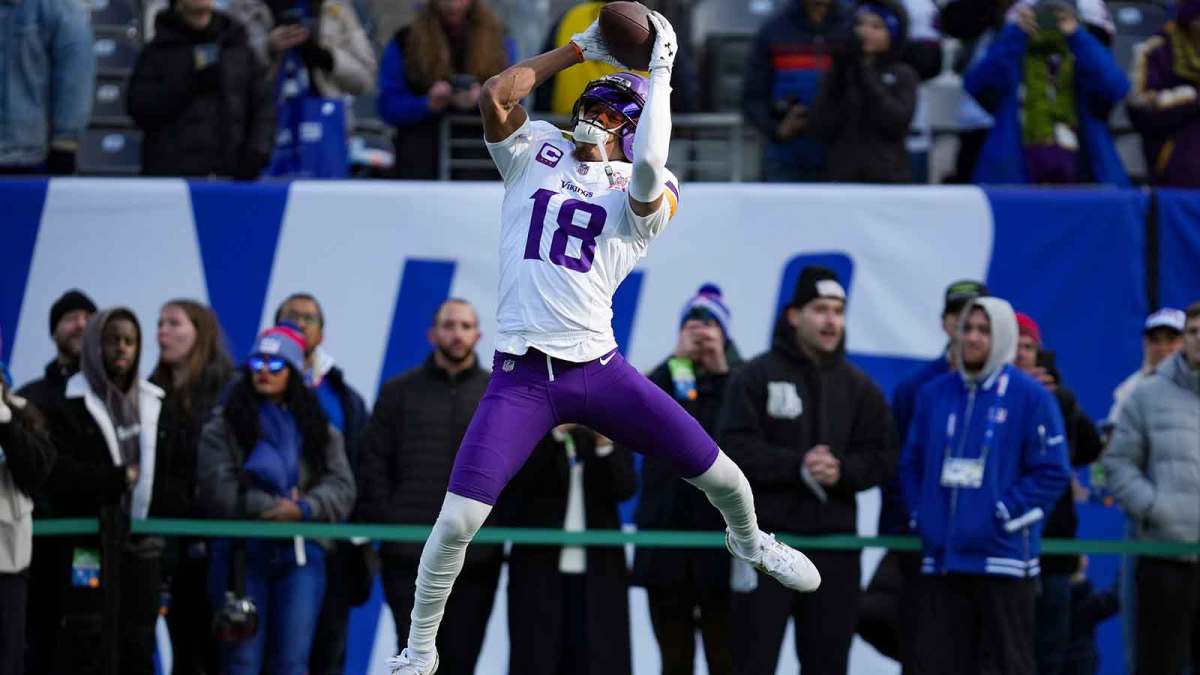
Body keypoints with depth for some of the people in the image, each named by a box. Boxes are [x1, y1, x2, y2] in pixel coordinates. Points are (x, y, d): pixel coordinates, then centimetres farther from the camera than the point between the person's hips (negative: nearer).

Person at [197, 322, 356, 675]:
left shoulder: (319, 431, 13)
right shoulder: (223, 427, 6)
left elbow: (341, 488, 1)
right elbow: (217, 488, -8)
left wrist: (303, 509, -18)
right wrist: (272, 508, -16)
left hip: (300, 554, 2)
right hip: (242, 552, -2)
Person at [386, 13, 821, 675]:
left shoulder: (638, 193, 3)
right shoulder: (536, 153, 10)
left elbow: (649, 166, -22)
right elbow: (496, 93, -7)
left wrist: (660, 71, -12)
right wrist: (582, 47, -1)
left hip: (600, 369, 0)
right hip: (520, 378, 0)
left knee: (721, 475, 4)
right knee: (457, 520, -13)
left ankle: (748, 540, 41)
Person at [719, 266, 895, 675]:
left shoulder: (858, 387, 11)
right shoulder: (757, 377, -1)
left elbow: (882, 456, 6)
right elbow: (736, 448, -11)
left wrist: (841, 470, -14)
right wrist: (797, 466, -20)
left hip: (835, 541, 4)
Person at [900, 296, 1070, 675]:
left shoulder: (1031, 398, -4)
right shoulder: (934, 394, 11)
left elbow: (1051, 472, -6)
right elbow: (912, 463, 17)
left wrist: (1005, 515, -11)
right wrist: (919, 515, 4)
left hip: (1003, 555, -5)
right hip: (941, 558, 5)